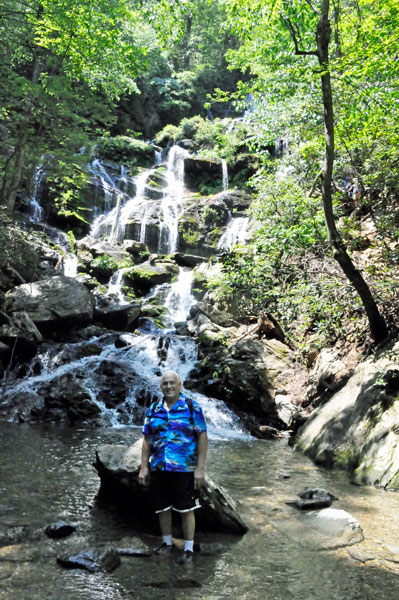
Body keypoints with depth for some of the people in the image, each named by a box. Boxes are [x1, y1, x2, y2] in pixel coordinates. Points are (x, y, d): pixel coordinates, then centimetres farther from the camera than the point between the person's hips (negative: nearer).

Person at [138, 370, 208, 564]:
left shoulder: (192, 407, -5)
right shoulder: (153, 409, 6)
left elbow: (202, 437, -6)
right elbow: (147, 439, 8)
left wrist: (200, 468, -10)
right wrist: (144, 467, 3)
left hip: (184, 468, -3)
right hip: (158, 468, 4)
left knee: (186, 510, 4)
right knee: (162, 508, 14)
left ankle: (189, 549, 20)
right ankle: (167, 543, 34)